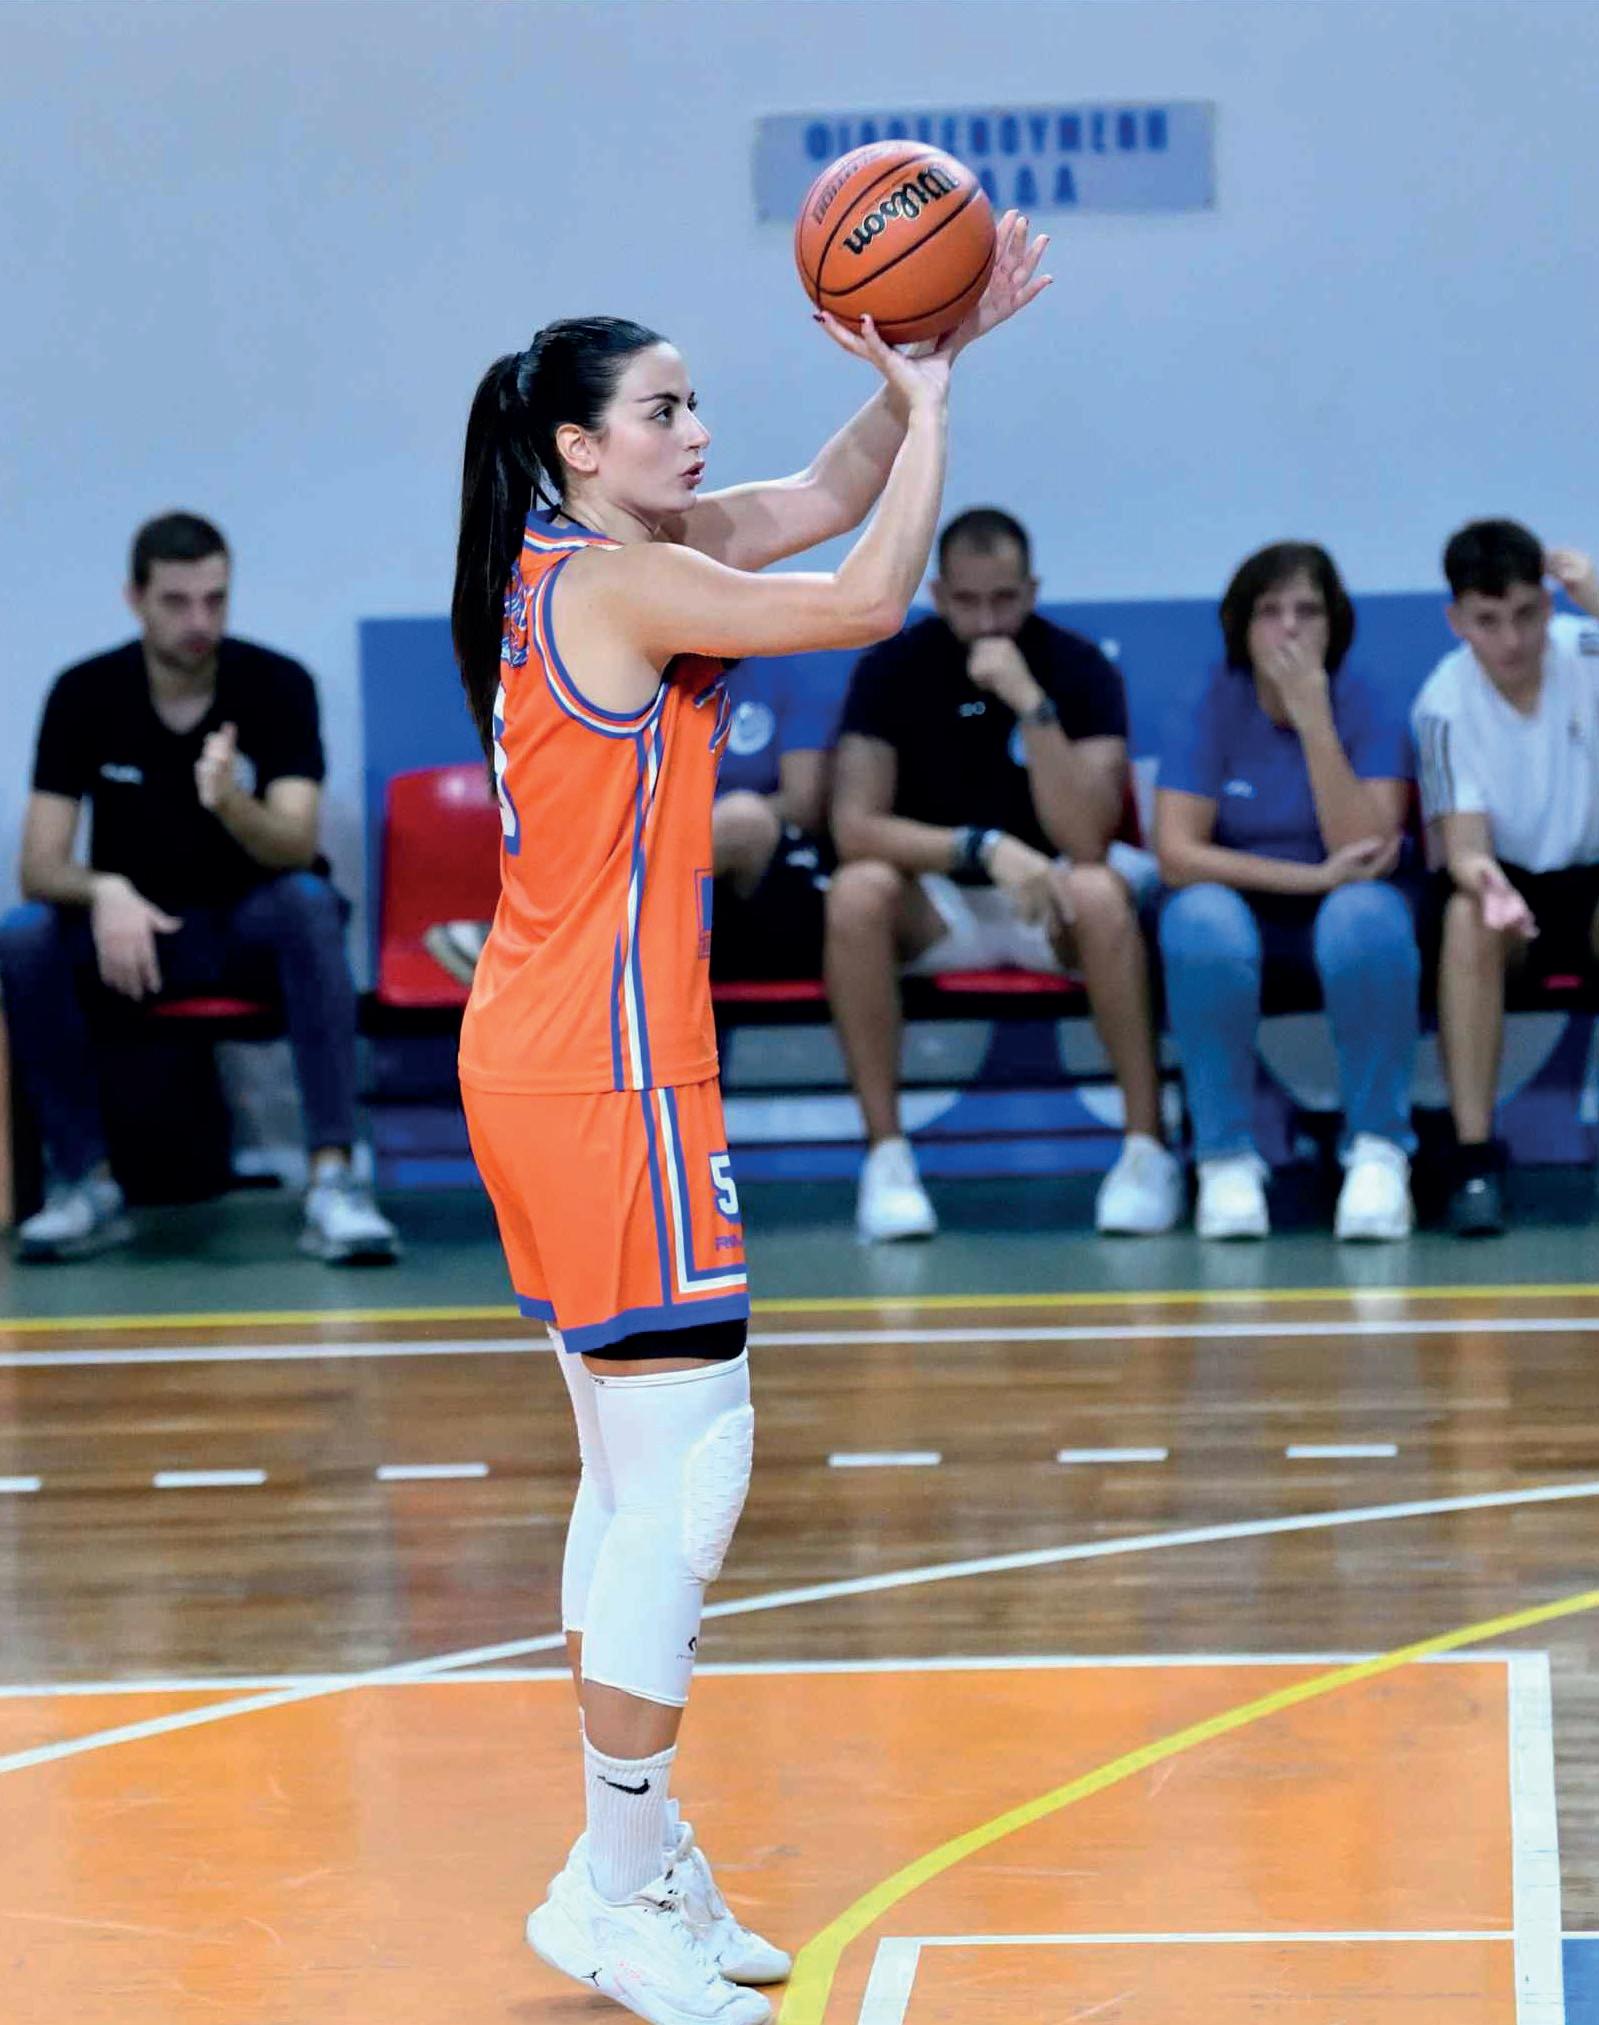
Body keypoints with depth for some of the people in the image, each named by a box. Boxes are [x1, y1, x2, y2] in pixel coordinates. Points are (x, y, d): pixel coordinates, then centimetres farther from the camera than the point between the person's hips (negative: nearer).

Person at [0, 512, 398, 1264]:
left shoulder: (277, 685, -11)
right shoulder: (85, 694, -8)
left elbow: (296, 848, -20)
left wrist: (230, 803, -42)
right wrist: (106, 892, -36)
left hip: (249, 927, -1)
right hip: (133, 926, 1)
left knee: (309, 905, -35)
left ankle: (333, 1181, -40)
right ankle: (85, 1185, -18)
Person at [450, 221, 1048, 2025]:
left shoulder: (600, 558, 12)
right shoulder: (615, 583, -15)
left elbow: (818, 503, 18)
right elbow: (869, 597, -18)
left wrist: (927, 366, 6)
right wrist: (930, 405, -7)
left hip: (549, 1061, 10)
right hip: (606, 1070, -10)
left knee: (636, 1474, 15)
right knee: (687, 1468, -8)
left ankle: (639, 1851, 22)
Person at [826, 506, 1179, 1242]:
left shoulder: (1079, 670, -12)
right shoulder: (893, 668, -9)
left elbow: (1085, 841, -24)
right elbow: (854, 826, -20)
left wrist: (1030, 703, -32)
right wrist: (984, 848, -32)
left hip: (1047, 889, -1)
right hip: (936, 905, 1)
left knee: (1101, 893, -36)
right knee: (857, 893, -32)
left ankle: (1147, 1146, -25)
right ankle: (886, 1154, -24)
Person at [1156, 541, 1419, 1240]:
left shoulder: (1366, 707, -9)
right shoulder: (1207, 710, -9)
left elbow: (1369, 852, -22)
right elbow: (1176, 855, -18)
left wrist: (1314, 723, -28)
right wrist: (1312, 876, -25)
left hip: (1334, 912, 0)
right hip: (1237, 902, 0)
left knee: (1366, 916, -35)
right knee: (1202, 921, -35)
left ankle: (1379, 1150, -21)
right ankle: (1225, 1157, -21)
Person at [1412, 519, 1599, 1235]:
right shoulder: (1446, 705, -12)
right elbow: (1463, 841, -19)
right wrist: (1479, 873, -43)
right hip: (1507, 879, 0)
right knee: (1469, 914, -35)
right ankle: (1474, 1157, -32)